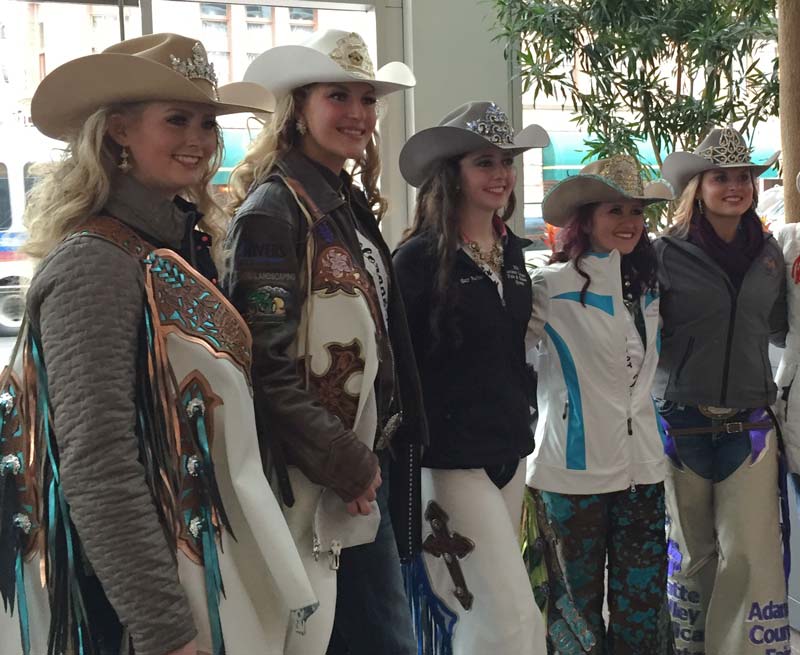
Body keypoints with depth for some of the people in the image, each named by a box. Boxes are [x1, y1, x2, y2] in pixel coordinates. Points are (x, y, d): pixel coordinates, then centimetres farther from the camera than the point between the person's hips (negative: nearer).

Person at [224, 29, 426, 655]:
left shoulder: (354, 207, 13)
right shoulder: (272, 210, -14)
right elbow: (268, 365, -19)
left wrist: (375, 456, 13)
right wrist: (345, 463, -14)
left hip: (367, 468, 8)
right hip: (309, 483, -8)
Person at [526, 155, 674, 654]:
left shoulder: (648, 287, 11)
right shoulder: (551, 286, -8)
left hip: (642, 465, 5)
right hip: (575, 468, -5)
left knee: (642, 608, 8)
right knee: (578, 601, 8)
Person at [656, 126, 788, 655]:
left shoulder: (768, 252, 7)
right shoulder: (668, 253, -5)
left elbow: (780, 330, 17)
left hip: (749, 424, 2)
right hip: (682, 421, -2)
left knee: (752, 555, -1)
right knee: (692, 555, 11)